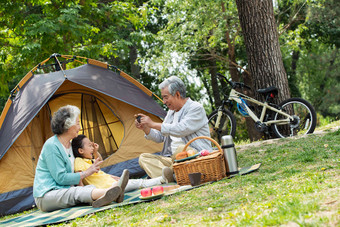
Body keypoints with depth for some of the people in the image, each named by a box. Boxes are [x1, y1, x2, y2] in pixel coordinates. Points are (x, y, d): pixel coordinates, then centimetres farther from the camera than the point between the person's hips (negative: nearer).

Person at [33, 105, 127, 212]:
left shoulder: (69, 145, 15)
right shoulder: (51, 145, -14)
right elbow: (60, 178, -18)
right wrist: (86, 173, -12)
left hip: (64, 190, 8)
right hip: (45, 197, -8)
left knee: (90, 188, -22)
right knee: (76, 192, -37)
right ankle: (105, 193, -64)